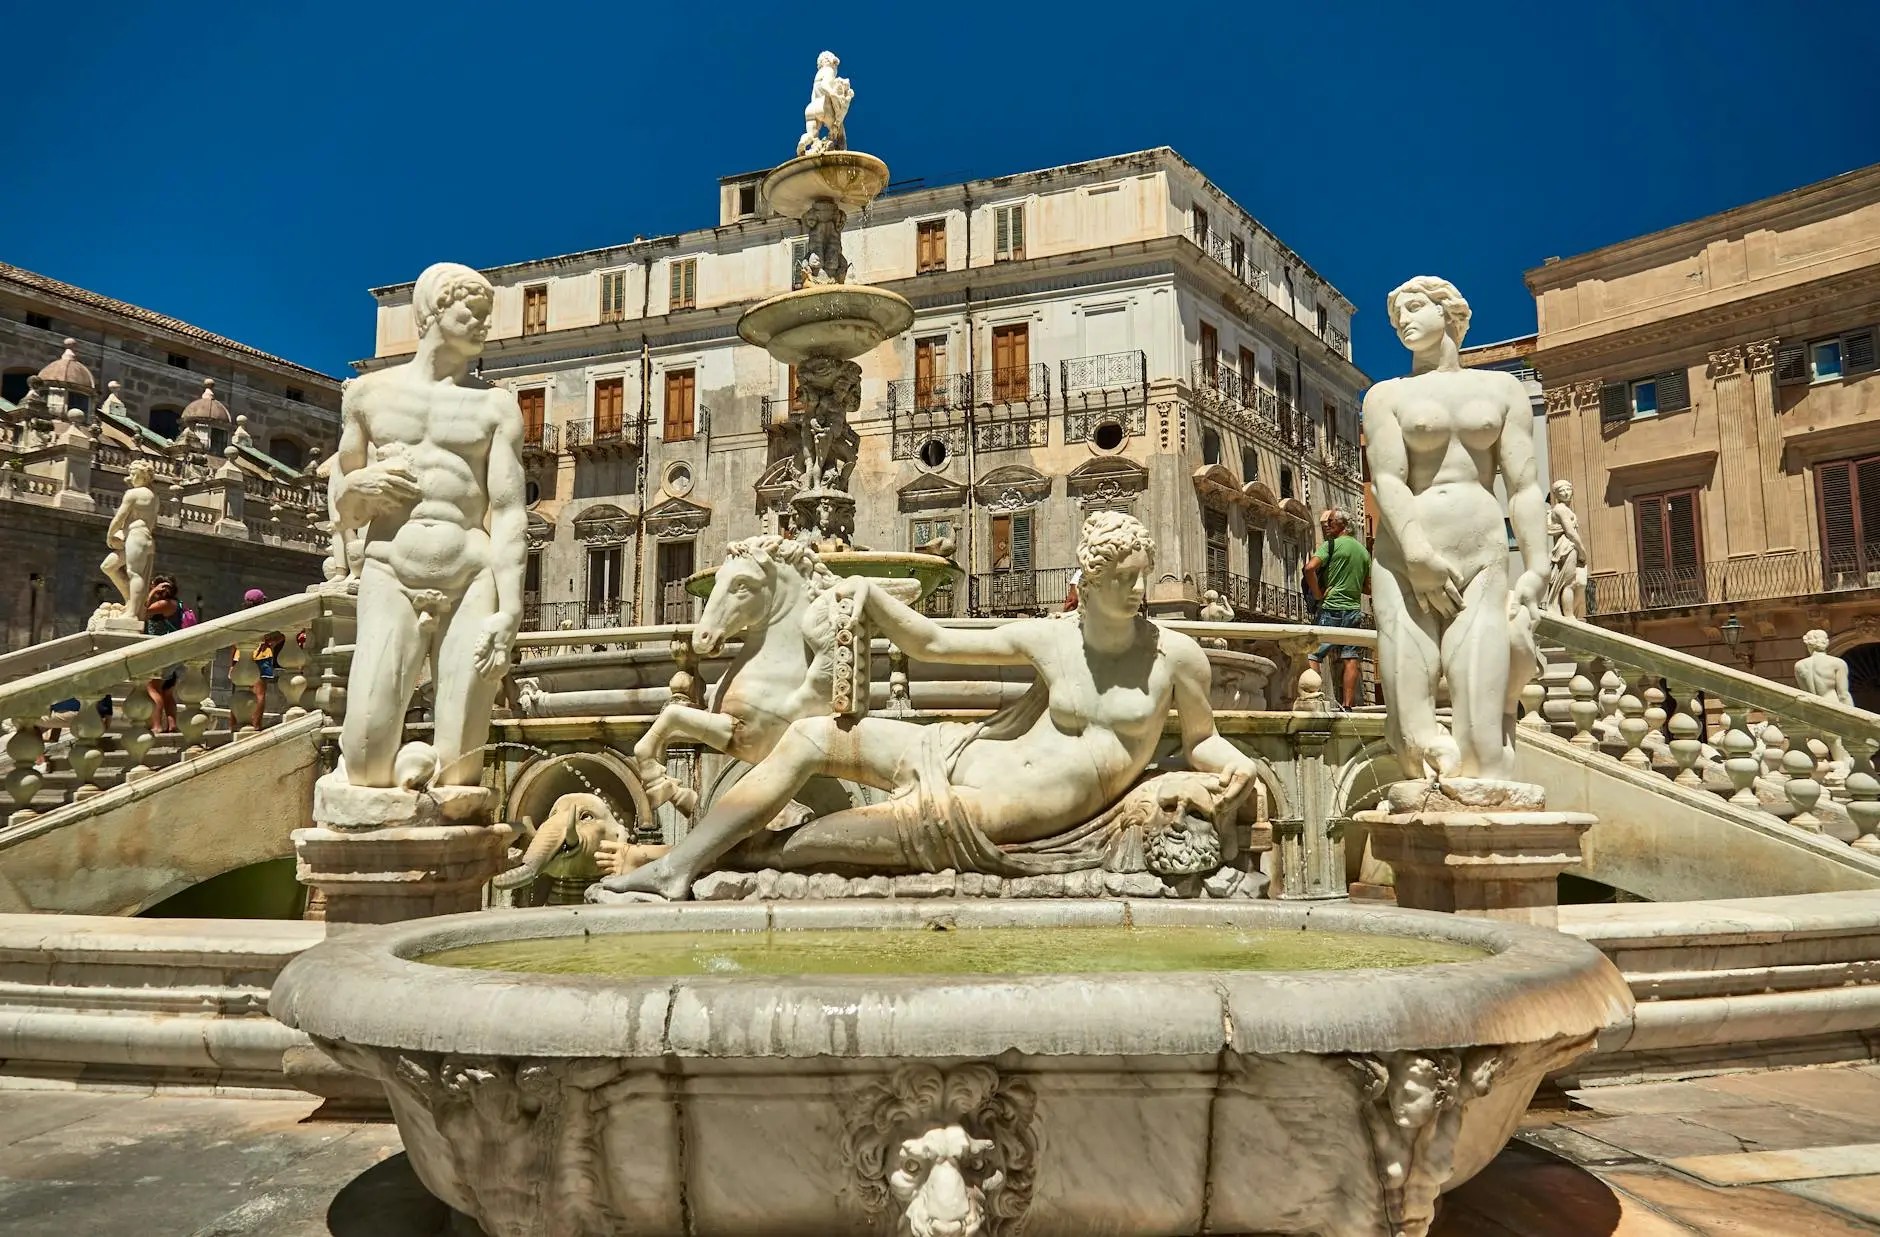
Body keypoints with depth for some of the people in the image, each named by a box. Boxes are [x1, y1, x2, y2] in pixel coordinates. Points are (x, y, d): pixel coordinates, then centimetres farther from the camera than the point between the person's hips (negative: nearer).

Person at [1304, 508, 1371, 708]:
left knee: (1313, 655, -3)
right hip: (1354, 609, 6)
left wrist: (1317, 593, -11)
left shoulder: (1331, 545, -4)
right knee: (1350, 659, 3)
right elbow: (1368, 587, 16)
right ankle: (1348, 705, 2)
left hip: (1331, 609, -6)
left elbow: (1310, 567, -20)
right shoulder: (1363, 551, 14)